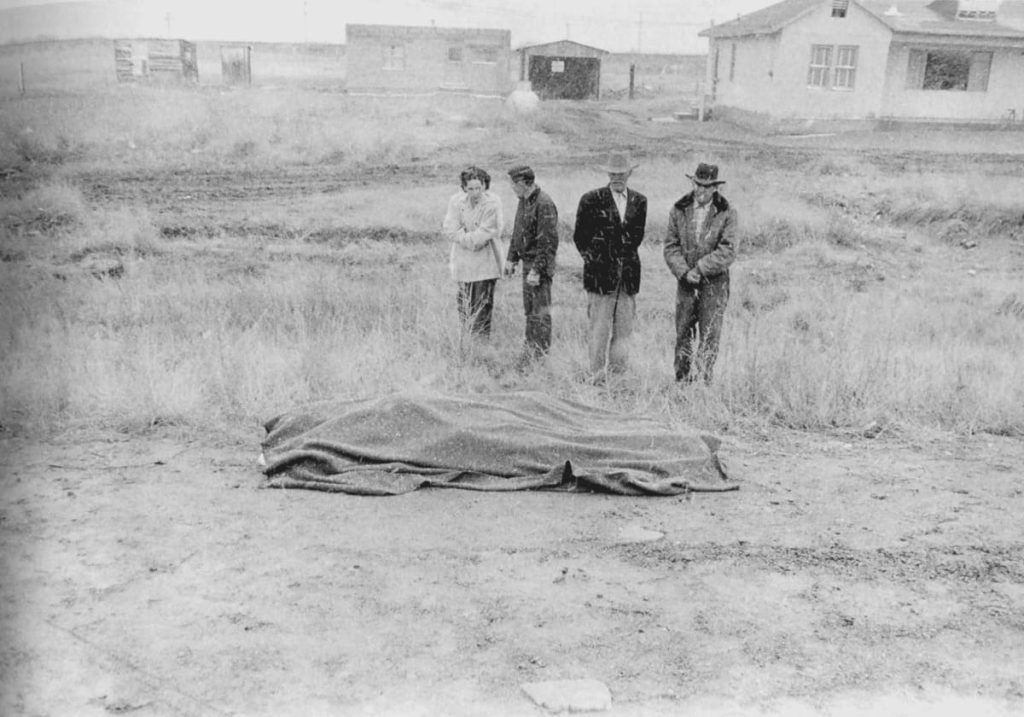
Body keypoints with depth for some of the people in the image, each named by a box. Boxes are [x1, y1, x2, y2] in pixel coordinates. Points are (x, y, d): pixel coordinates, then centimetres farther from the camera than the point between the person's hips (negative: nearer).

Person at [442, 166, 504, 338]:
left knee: (482, 307, -4)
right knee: (464, 306, 11)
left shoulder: (493, 203, -11)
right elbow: (450, 230, -8)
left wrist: (464, 236, -10)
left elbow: (485, 233, -14)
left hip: (485, 262, -3)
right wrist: (473, 239, -14)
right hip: (462, 262, 3)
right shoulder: (456, 200, -3)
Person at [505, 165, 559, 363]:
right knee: (529, 309, 16)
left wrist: (537, 270, -23)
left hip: (540, 264, -9)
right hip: (527, 261, 9)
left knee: (540, 312, -4)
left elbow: (549, 242, -22)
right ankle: (531, 347, 26)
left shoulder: (544, 205, -20)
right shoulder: (523, 201, 10)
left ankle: (540, 351, 2)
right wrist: (511, 259, 16)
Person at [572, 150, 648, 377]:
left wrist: (625, 255, 11)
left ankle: (617, 373, 12)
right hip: (600, 273, -4)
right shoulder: (592, 199, -1)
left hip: (629, 275, 4)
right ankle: (597, 376, 4)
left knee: (624, 328, 4)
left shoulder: (639, 201, 10)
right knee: (599, 329, -2)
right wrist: (593, 258, 5)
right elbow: (579, 236, 5)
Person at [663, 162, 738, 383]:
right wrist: (684, 272, -12)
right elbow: (671, 246, 2)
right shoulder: (679, 210, 3)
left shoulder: (727, 213, -4)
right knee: (683, 336, 5)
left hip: (715, 284, -2)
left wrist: (699, 269, -16)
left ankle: (703, 382, 7)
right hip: (686, 282, 2)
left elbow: (727, 252, -10)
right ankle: (681, 382, 14)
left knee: (709, 337, 0)